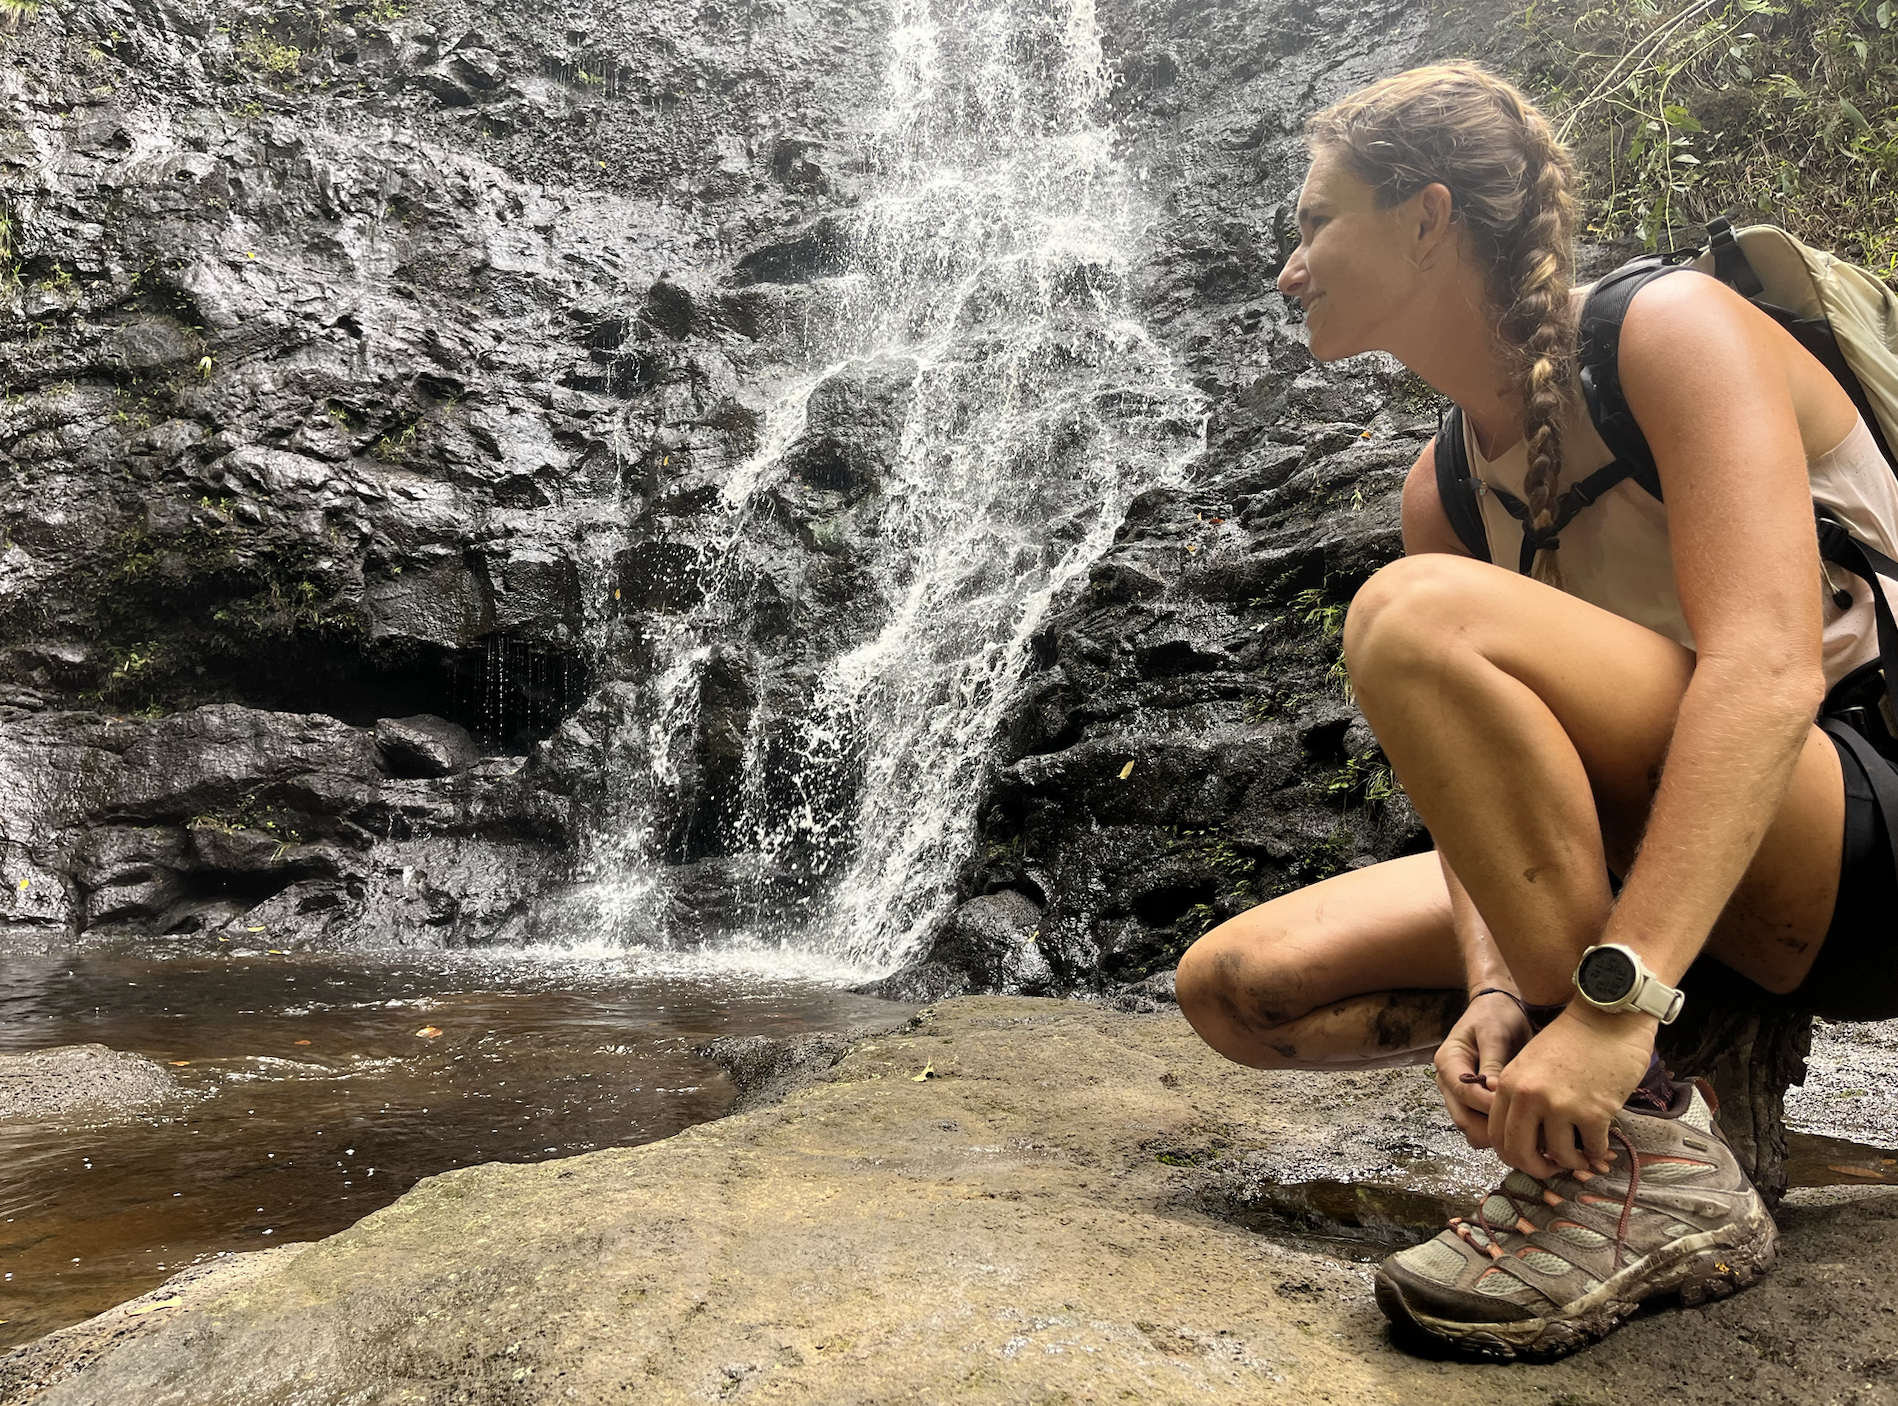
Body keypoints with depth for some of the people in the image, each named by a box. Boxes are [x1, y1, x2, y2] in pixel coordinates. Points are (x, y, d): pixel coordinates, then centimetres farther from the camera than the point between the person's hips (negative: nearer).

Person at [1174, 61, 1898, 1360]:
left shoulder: (1671, 330, -13)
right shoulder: (1443, 489, 7)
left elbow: (1767, 670, -28)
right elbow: (1489, 773, 0)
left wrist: (1615, 999, -36)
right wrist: (1491, 987, -19)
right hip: (1697, 881, 7)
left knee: (1416, 615, -30)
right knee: (1237, 984, -3)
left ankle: (1652, 1159, -22)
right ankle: (1710, 1052, -1)